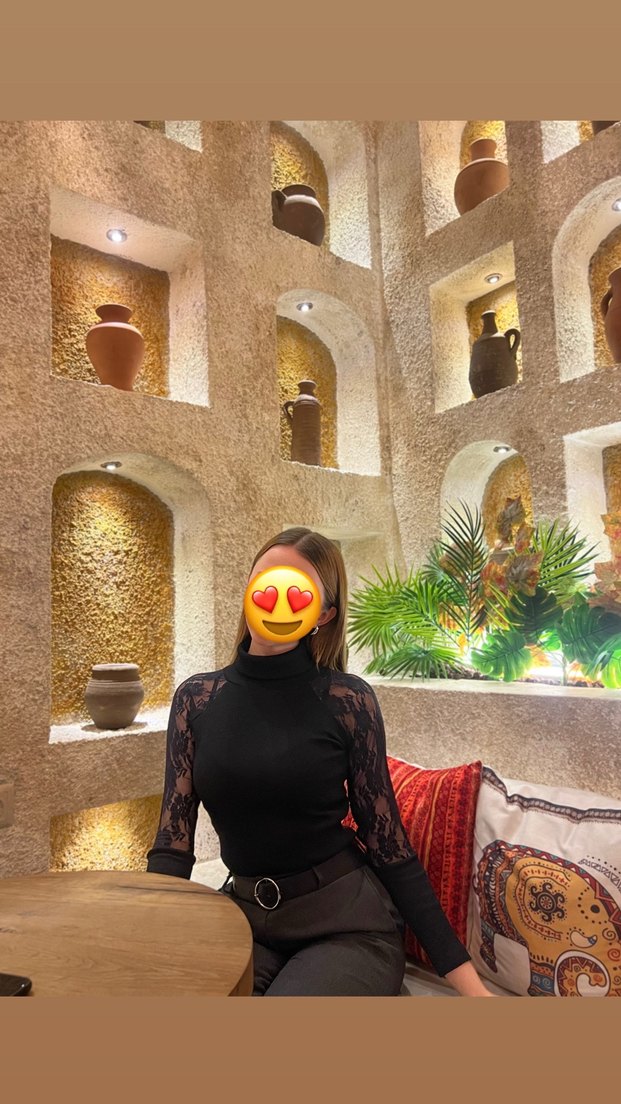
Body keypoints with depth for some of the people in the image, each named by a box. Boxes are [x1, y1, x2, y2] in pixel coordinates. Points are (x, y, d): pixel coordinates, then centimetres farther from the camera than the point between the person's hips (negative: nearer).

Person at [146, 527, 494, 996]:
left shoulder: (346, 699, -12)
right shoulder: (197, 698, -3)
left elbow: (389, 847, -6)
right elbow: (172, 844, -2)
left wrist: (468, 979, -8)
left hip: (348, 925, -1)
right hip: (246, 918, 2)